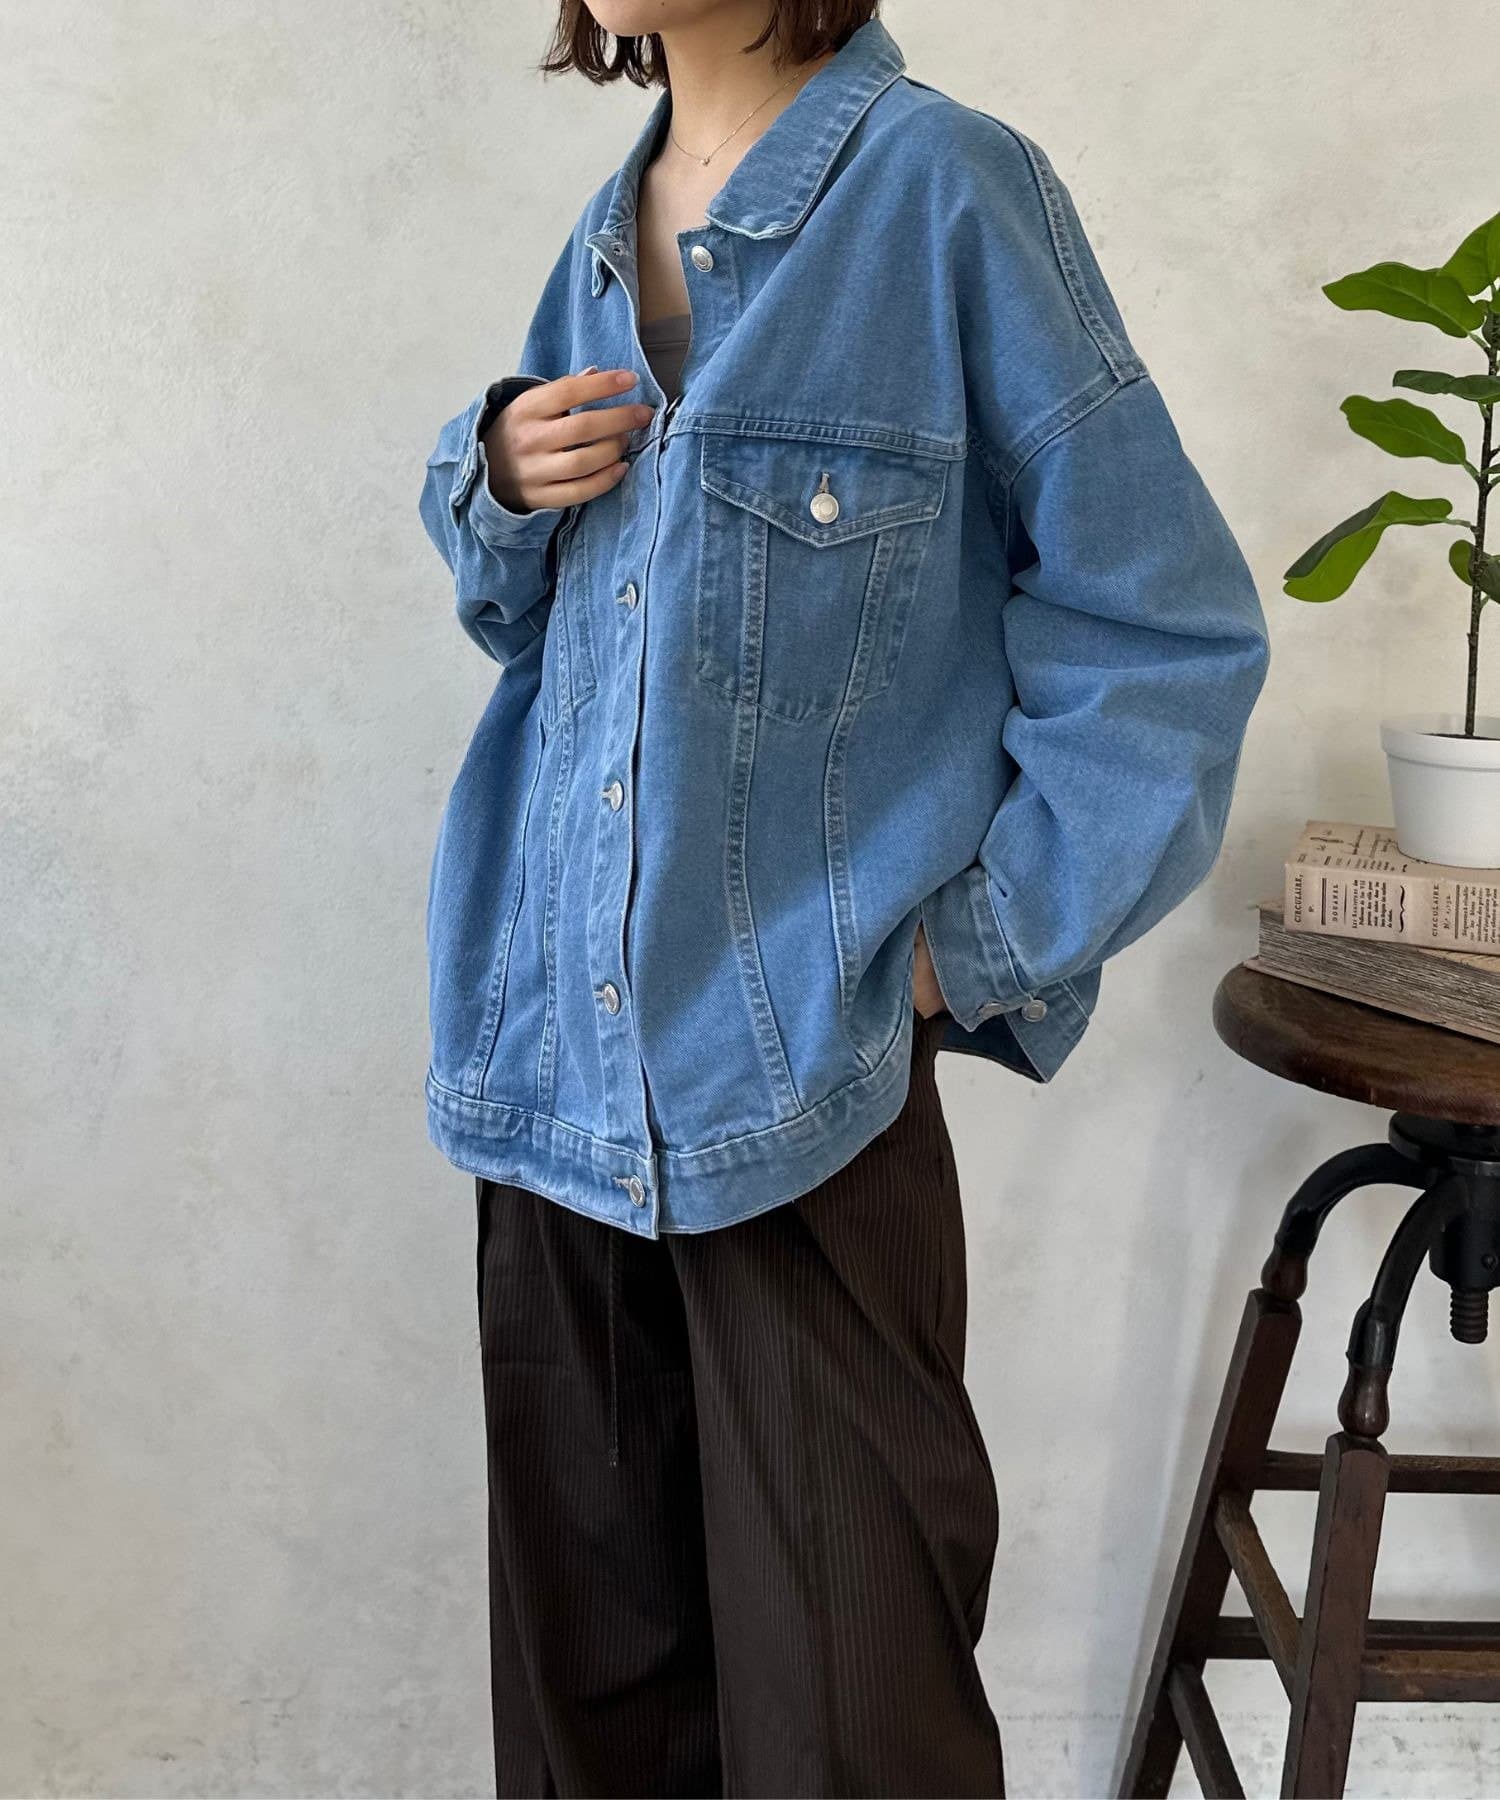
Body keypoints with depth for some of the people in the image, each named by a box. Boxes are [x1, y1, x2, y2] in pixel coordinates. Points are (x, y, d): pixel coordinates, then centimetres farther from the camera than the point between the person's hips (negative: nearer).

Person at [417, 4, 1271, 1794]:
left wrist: (974, 947, -10)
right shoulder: (611, 224, 11)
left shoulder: (943, 188, -8)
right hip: (555, 1064, 6)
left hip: (800, 1067, -5)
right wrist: (501, 481, 0)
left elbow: (1167, 630, -7)